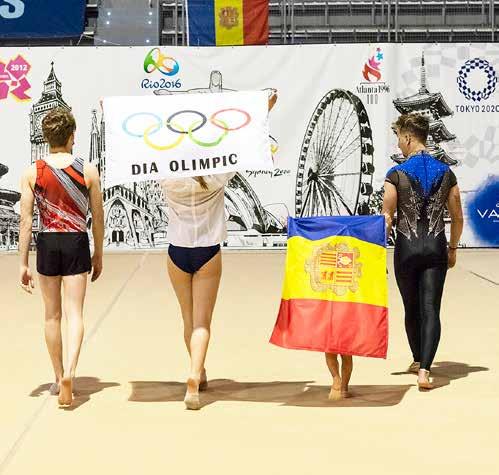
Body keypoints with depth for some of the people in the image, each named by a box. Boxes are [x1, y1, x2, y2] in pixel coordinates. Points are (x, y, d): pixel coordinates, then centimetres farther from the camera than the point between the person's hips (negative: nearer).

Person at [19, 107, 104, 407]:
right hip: (77, 244, -1)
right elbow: (98, 218, 2)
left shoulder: (32, 173, -2)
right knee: (74, 314, 0)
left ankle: (59, 378, 24)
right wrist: (98, 255, 14)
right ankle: (69, 373, -20)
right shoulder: (88, 171, -3)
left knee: (52, 315, 14)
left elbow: (26, 221, -3)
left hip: (47, 244, 1)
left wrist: (24, 264, 1)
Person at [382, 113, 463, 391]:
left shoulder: (397, 175, -8)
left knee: (412, 308, 16)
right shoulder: (446, 173, 3)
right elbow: (458, 217, 7)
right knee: (431, 309, -1)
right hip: (436, 247, 2)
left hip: (407, 248, -1)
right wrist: (453, 248, 19)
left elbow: (387, 218, -8)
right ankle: (424, 370, -14)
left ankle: (418, 361, 32)